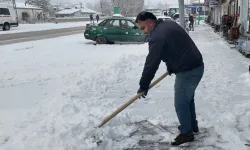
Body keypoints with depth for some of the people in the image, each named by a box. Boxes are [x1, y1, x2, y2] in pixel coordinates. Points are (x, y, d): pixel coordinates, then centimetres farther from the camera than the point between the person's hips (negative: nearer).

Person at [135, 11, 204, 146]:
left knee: (181, 103, 4)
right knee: (188, 98, 24)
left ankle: (187, 133, 19)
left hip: (187, 72, -10)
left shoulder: (157, 37, -20)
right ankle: (192, 126, 39)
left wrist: (143, 86, -7)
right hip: (197, 65, 10)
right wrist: (171, 67, 23)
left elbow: (151, 64, -17)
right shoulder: (169, 24, 11)